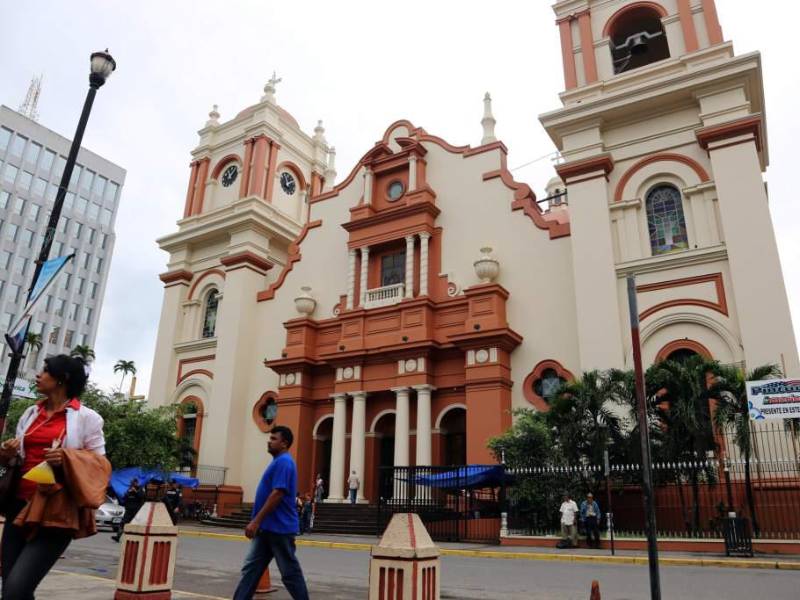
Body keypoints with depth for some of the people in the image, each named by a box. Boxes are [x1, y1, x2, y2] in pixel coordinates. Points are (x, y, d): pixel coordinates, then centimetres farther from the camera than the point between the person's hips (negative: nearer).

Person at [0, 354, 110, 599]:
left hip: (57, 510, -6)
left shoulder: (86, 417, -2)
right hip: (20, 503, 6)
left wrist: (67, 458, -19)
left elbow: (99, 463, -2)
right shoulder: (31, 413, 17)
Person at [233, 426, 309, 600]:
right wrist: (258, 523, 21)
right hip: (267, 527, 10)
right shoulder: (278, 461, 16)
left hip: (279, 528, -10)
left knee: (290, 572, 1)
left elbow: (277, 494, -24)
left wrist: (256, 521, -22)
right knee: (251, 568, 9)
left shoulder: (284, 462, -16)